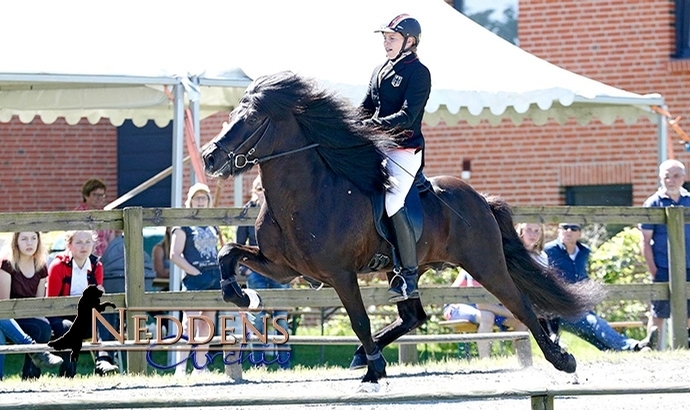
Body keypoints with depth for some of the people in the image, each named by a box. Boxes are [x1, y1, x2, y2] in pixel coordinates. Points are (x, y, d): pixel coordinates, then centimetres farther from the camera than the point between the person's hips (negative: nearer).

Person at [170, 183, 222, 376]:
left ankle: (200, 367, 12)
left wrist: (220, 271, 9)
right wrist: (195, 272, -15)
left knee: (208, 324, 7)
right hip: (195, 279, -7)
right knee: (190, 323, -14)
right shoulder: (183, 225, -3)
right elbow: (175, 255, -9)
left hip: (214, 278, 7)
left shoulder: (212, 226, 18)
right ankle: (180, 368, -16)